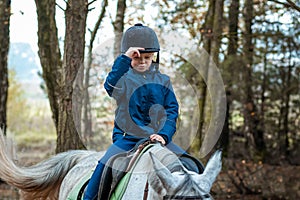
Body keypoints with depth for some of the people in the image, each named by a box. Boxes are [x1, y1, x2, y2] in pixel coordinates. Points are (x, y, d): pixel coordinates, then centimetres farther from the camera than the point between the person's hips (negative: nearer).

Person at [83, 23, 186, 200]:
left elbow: (172, 110, 7)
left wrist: (164, 135, -9)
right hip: (127, 137, -2)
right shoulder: (124, 78, 3)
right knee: (104, 166, -26)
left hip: (156, 137, 3)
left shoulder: (162, 81, 11)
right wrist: (124, 59, -29)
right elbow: (111, 86, -21)